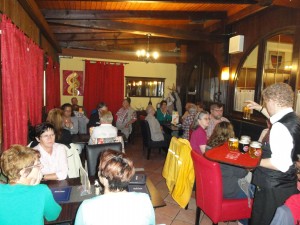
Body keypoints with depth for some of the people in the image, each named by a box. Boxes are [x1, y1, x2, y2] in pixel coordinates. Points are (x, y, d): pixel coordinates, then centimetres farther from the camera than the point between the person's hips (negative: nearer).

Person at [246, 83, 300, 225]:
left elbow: (282, 164, -31)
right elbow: (275, 116, 28)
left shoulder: (280, 127, -26)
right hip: (288, 185, 9)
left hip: (273, 188, -9)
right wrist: (259, 108, 33)